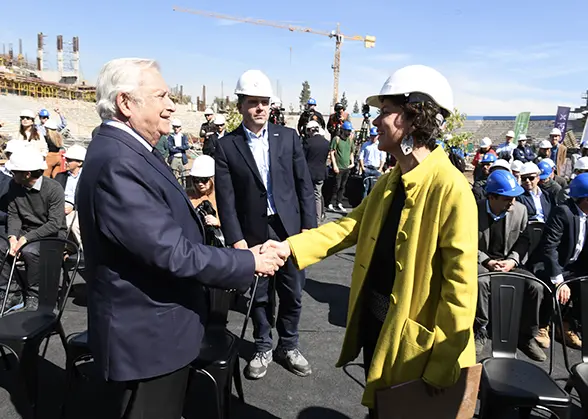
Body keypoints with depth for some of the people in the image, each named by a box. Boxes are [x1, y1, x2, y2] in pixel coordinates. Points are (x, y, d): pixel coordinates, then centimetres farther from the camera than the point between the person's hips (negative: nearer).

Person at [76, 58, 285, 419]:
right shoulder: (116, 163, -27)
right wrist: (249, 262, -17)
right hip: (146, 336, -9)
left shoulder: (130, 149, 5)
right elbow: (173, 253, -28)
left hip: (155, 327, 10)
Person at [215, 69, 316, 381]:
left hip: (290, 229, 2)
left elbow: (304, 185, 4)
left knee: (292, 293, 11)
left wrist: (309, 225, -1)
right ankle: (263, 348, 33)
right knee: (260, 295, 13)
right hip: (253, 233, -1)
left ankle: (288, 345, 32)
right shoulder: (226, 146, -3)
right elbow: (226, 199, -5)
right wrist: (235, 239, -11)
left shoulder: (288, 137, 3)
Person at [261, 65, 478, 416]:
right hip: (372, 324, 8)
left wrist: (443, 364, -18)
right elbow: (351, 225, 5)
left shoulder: (450, 188, -22)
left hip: (411, 340, -7)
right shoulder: (391, 181, 6)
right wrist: (291, 247, -7)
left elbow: (460, 283, -22)